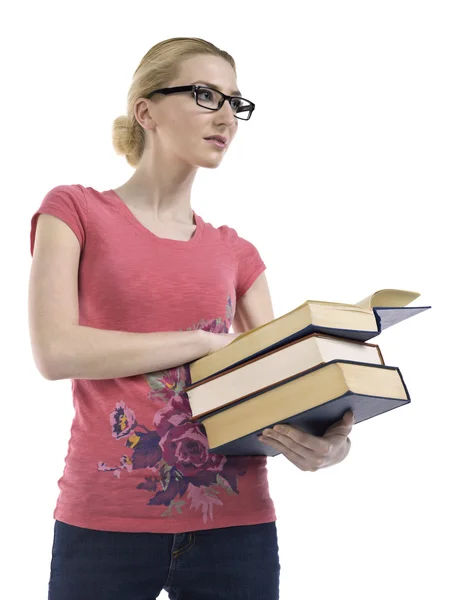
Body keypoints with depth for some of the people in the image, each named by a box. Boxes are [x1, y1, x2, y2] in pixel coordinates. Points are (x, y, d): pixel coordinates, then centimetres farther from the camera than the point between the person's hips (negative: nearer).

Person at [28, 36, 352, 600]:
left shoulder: (235, 253, 12)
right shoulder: (76, 210, 3)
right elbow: (55, 351, -11)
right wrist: (214, 341, -11)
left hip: (235, 520, 3)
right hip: (107, 519, -3)